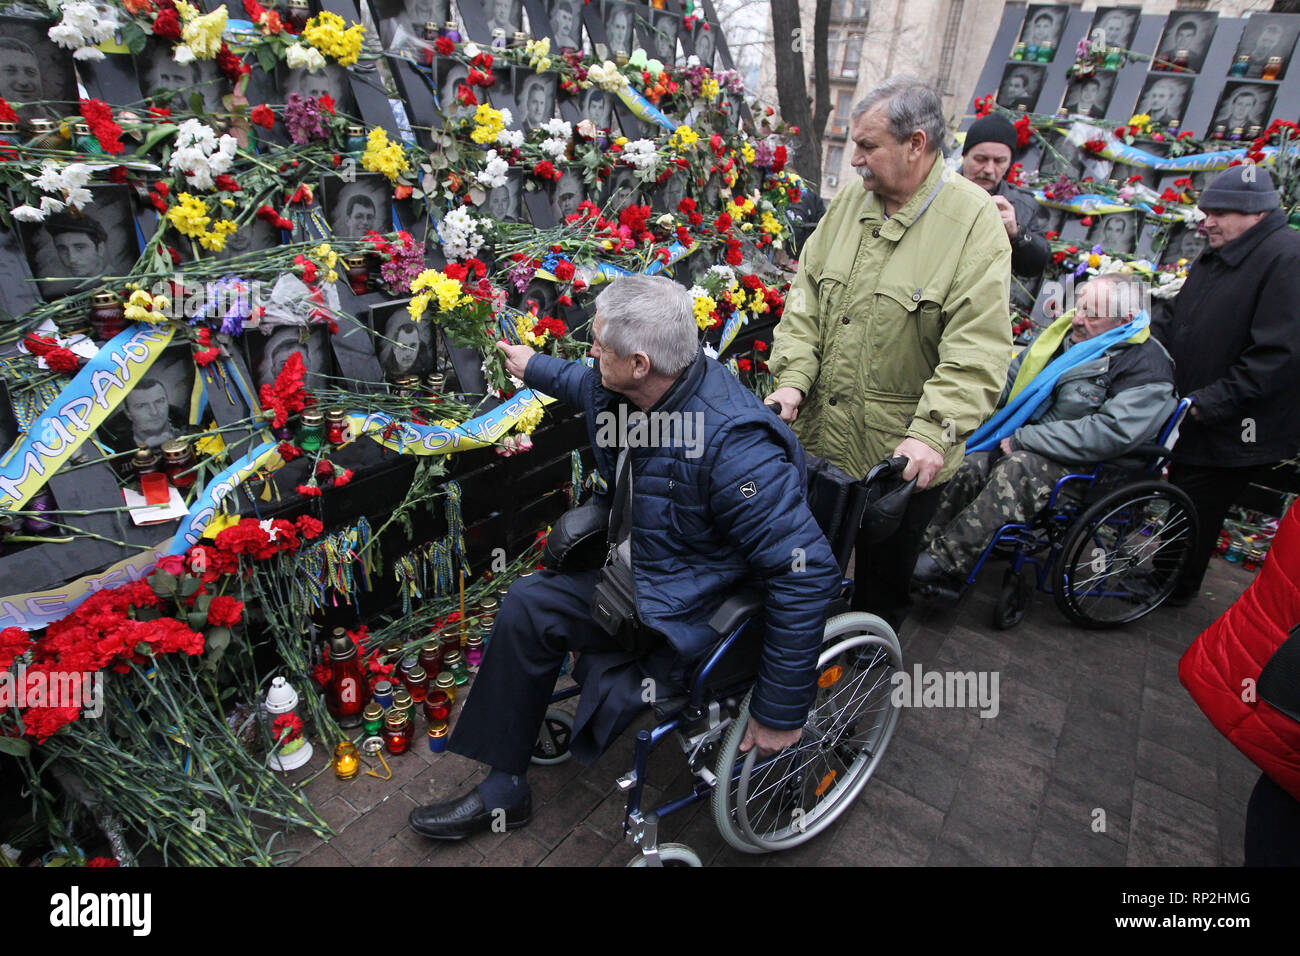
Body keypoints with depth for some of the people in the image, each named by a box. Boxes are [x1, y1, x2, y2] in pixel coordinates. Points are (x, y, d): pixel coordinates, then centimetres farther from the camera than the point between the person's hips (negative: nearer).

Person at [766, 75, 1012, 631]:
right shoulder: (850, 201, 6)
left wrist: (933, 432, -29)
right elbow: (806, 298, 6)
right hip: (818, 437, 5)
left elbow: (976, 348, -18)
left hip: (903, 457, -4)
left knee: (883, 575, 14)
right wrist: (793, 377, -7)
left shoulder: (974, 220, -11)